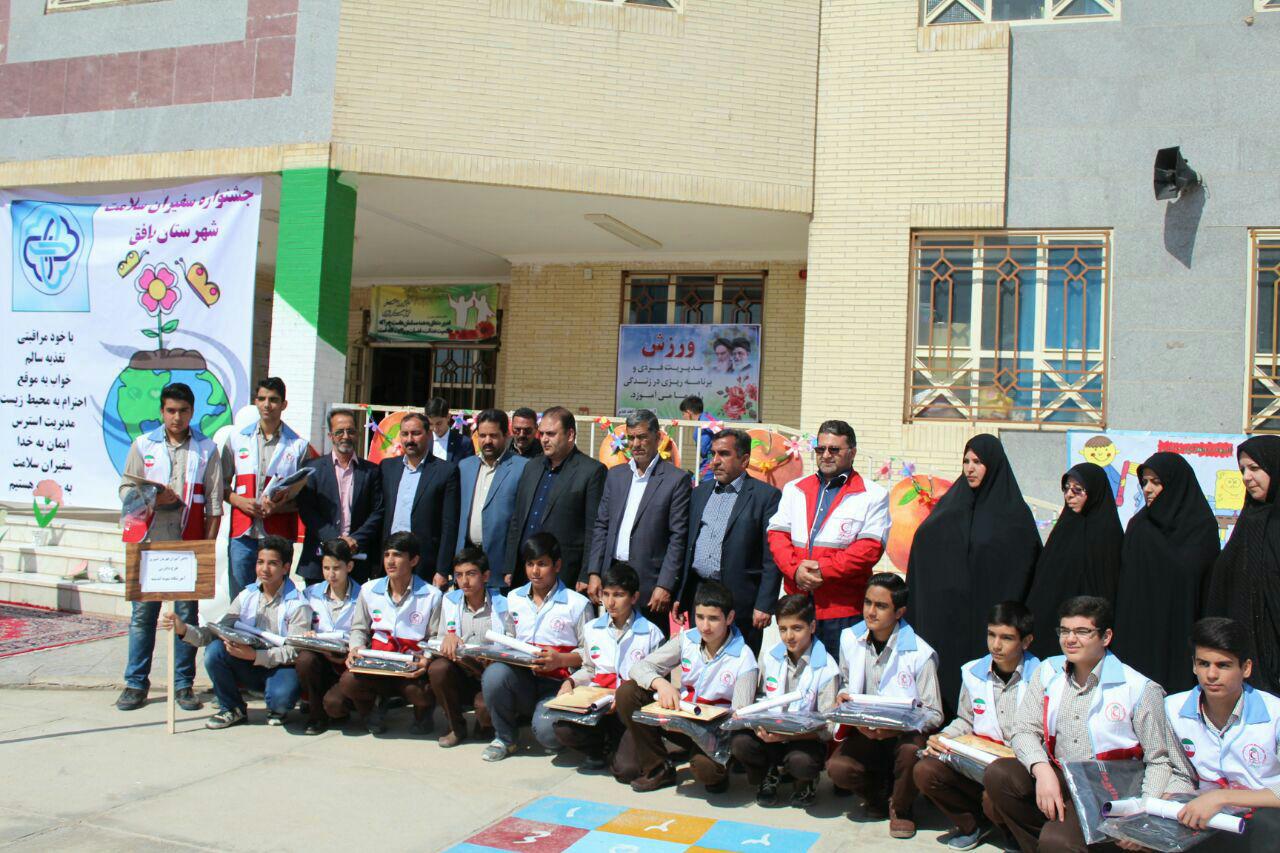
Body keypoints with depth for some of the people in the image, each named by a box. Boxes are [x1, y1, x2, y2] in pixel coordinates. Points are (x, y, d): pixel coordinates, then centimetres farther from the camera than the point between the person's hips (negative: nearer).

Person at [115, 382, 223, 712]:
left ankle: (184, 685, 11)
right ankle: (136, 683, 13)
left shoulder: (207, 449, 6)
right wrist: (153, 498, -13)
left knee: (187, 614, 3)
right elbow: (126, 489, 7)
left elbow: (214, 503, 4)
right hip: (149, 542, 1)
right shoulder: (143, 445, 9)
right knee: (143, 613, 3)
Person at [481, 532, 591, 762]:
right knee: (494, 672, -31)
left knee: (546, 731, -32)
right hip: (520, 678, 4)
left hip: (556, 684, -3)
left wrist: (560, 660, -16)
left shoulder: (577, 604, -1)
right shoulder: (514, 598, 14)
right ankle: (503, 738, -5)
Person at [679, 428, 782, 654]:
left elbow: (772, 558, -7)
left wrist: (765, 606, -12)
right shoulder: (700, 493, 15)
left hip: (740, 601, -5)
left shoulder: (766, 496, -3)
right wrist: (679, 595, 11)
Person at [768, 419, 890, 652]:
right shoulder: (794, 490, 16)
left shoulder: (873, 496, 2)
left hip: (844, 609, -4)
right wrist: (795, 569, -10)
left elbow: (870, 548, -7)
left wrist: (824, 570, -14)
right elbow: (777, 534, 9)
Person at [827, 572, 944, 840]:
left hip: (904, 732, -3)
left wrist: (898, 727, -26)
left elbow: (934, 714, -9)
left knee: (911, 750, -37)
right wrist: (844, 696, -5)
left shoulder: (920, 654, -13)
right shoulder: (850, 639, 1)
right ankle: (879, 790, 10)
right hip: (863, 731, 3)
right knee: (837, 768, -26)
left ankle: (900, 807, -4)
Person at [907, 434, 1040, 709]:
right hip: (943, 613, 3)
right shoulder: (949, 505, 11)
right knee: (944, 673, 1)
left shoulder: (1015, 513, -1)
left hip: (987, 616, -3)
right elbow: (922, 545, 10)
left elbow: (1026, 570, -2)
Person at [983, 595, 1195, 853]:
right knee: (998, 775, -24)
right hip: (1057, 779, 5)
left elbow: (1159, 761, -3)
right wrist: (1042, 770, -20)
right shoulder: (1048, 672, 5)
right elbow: (1024, 731, 1)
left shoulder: (1139, 690, -7)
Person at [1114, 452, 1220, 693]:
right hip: (1136, 630, 4)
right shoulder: (1138, 524, 10)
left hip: (1179, 632, -4)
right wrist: (1122, 627, 5)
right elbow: (1125, 581, 10)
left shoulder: (1202, 525, -2)